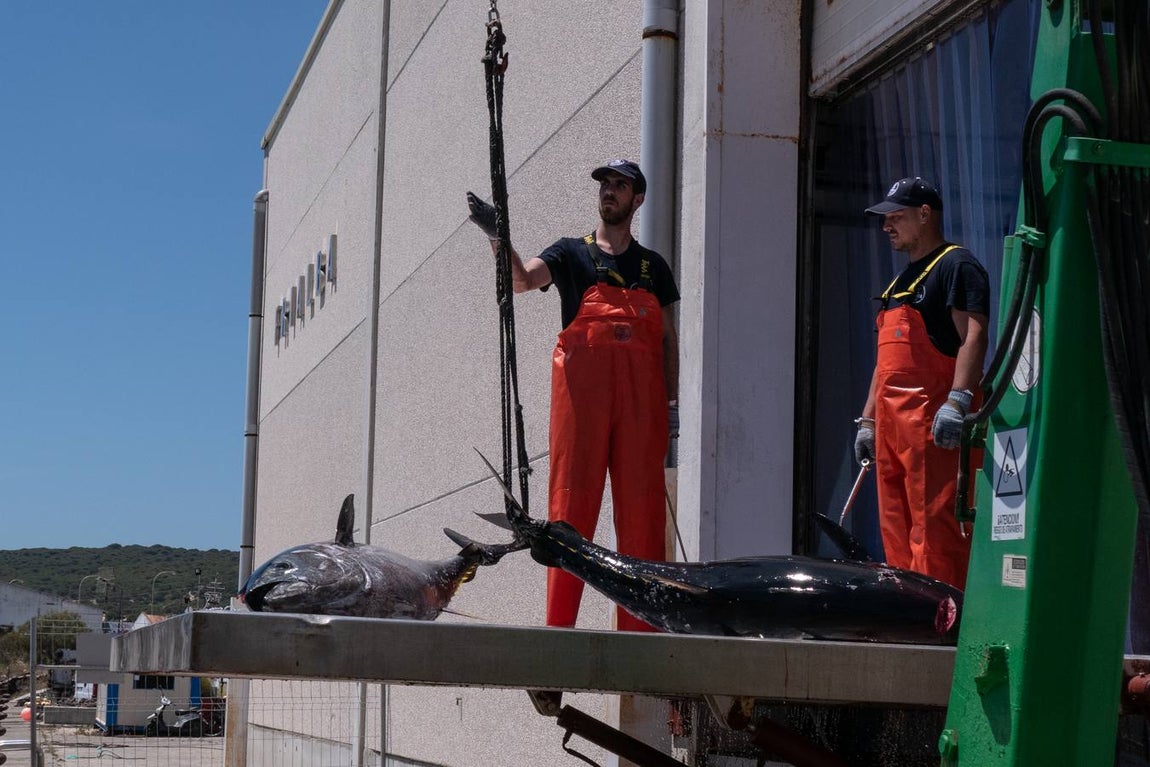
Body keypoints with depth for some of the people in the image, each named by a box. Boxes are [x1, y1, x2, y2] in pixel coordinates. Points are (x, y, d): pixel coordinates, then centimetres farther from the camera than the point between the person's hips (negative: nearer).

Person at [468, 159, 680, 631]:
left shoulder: (653, 266, 20)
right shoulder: (572, 254, 12)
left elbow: (668, 339, 17)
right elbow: (522, 279, -7)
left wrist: (671, 404, 7)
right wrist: (496, 236, -23)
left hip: (641, 396, 3)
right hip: (582, 389, -3)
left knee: (642, 509, 0)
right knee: (572, 503, -6)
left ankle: (638, 625, 3)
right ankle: (559, 623, -5)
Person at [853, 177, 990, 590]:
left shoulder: (956, 265, -3)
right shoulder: (903, 280, 26)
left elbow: (973, 336, -15)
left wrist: (957, 401, -26)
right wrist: (868, 418, 23)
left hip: (934, 419, -10)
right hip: (892, 422, 10)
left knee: (934, 524, -13)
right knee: (895, 528, 8)